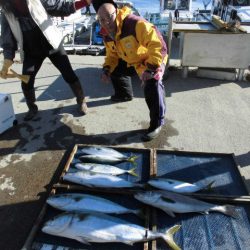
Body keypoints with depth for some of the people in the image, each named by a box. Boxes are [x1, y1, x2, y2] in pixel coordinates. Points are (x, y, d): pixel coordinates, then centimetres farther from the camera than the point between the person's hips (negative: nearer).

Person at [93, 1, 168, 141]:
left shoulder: (136, 24, -34)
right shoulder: (108, 35, -6)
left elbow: (159, 45, -35)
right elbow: (112, 55, 9)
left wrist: (150, 69, -39)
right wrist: (107, 69, -9)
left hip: (153, 59, -8)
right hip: (131, 61, 8)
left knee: (152, 85, -31)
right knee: (115, 69, 17)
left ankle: (157, 123, -15)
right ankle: (125, 94, 43)